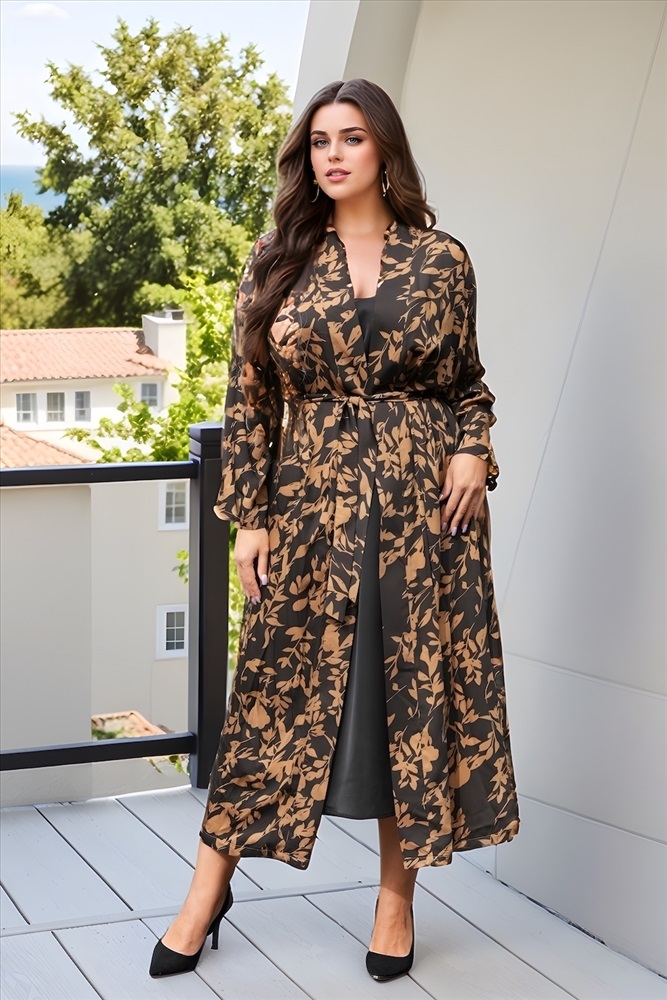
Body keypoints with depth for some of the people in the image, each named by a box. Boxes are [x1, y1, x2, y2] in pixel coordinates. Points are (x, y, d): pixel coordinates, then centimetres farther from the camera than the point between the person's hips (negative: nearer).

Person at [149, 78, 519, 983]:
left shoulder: (443, 260, 5)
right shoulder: (278, 262, 5)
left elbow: (468, 383, 14)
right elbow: (249, 397, 4)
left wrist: (474, 453, -5)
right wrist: (248, 514, -1)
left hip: (423, 499, 0)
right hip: (313, 500, 0)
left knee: (419, 688, 4)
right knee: (278, 688, 4)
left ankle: (398, 896, 19)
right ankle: (210, 888, 16)